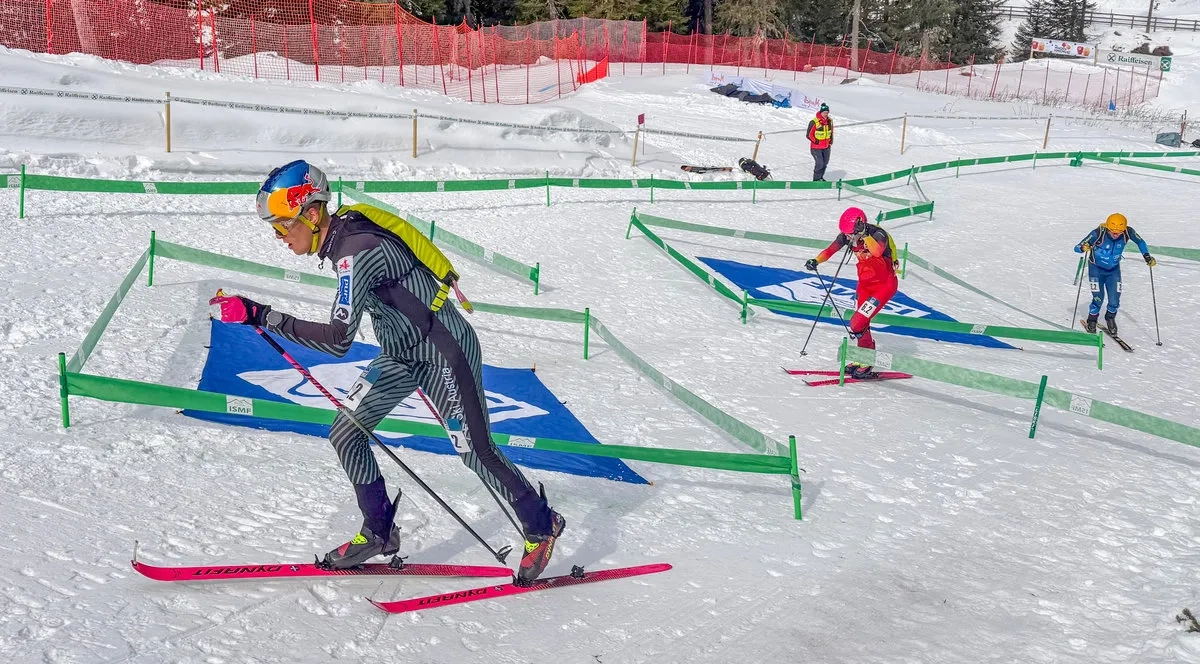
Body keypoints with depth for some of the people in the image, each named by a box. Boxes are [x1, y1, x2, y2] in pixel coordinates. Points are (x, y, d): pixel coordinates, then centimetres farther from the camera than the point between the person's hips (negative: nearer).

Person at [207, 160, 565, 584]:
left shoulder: (358, 249, -30)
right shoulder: (343, 230, -3)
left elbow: (338, 339, -37)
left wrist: (261, 316, -37)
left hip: (444, 351, -9)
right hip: (402, 352, 9)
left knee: (476, 452, 2)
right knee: (345, 434, 2)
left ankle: (541, 525, 24)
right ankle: (378, 533, 17)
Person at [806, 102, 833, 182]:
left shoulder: (830, 121, 3)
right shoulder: (814, 122, -18)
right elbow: (809, 135, -12)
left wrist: (831, 140, 10)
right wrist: (816, 142, -13)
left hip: (826, 146, 6)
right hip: (816, 147, -6)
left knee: (825, 163, 13)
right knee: (819, 163, -10)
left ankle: (820, 177, 31)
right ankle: (816, 179, 7)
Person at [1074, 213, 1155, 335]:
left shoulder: (1128, 232, -24)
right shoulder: (1098, 233, -32)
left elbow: (1140, 242, -1)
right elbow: (1077, 248, -31)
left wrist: (1147, 256, -13)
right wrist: (1083, 248, -54)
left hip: (1114, 270, 3)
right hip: (1096, 268, -2)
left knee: (1115, 301, -2)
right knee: (1098, 299, -9)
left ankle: (1110, 318, 31)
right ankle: (1092, 320, 20)